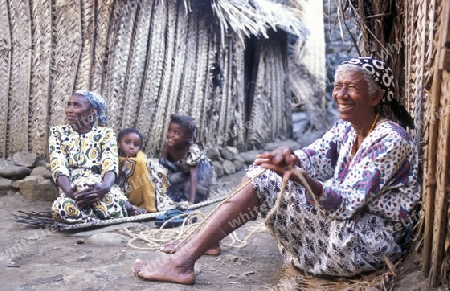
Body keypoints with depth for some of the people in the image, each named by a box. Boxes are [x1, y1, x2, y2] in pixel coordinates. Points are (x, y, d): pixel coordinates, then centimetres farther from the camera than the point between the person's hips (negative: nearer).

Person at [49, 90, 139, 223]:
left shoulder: (106, 134, 7)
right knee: (61, 208, -36)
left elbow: (110, 167, -9)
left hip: (99, 187, -1)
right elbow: (58, 168, -5)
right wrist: (70, 192, -28)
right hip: (73, 191, 2)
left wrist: (104, 187, -34)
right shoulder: (58, 133, 10)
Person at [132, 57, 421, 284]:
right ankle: (187, 254, 1)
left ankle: (184, 260, -16)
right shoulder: (345, 129, 8)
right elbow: (310, 158, -2)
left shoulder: (391, 140, -18)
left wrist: (298, 176, -42)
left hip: (372, 243, -9)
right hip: (343, 226, 9)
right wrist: (287, 156, -26)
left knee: (267, 181, -19)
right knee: (267, 171, 0)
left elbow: (348, 202, -25)